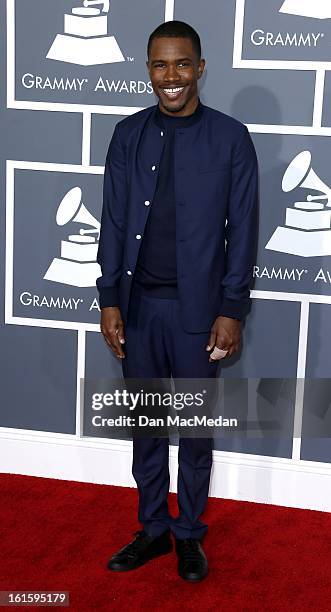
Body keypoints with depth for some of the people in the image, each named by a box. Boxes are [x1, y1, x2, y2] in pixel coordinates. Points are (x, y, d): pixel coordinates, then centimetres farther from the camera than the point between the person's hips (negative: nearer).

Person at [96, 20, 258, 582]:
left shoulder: (229, 137, -4)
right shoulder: (129, 134, 4)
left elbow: (241, 229, -4)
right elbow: (113, 222, 4)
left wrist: (231, 310, -8)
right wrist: (109, 299, 0)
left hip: (197, 307, -2)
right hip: (138, 304, 3)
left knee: (195, 426, 9)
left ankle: (189, 534, 27)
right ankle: (153, 529, 29)